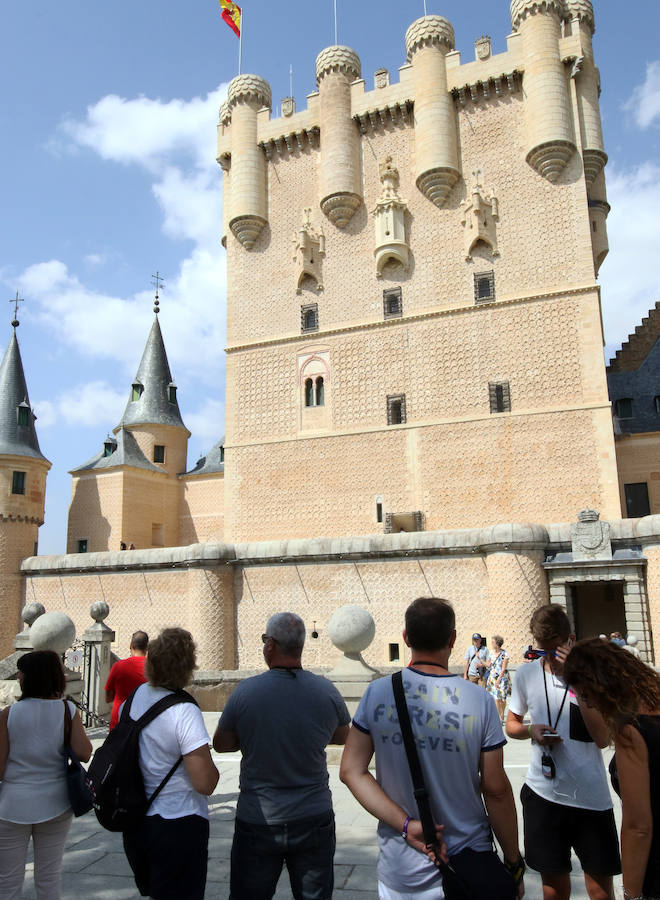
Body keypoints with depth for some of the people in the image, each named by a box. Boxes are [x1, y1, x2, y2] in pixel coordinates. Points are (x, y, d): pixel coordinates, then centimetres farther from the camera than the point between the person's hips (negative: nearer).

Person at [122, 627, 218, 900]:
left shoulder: (135, 697, -2)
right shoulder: (184, 712, -25)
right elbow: (205, 783, -26)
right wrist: (211, 764, -5)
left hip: (135, 822, 7)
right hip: (177, 824, -7)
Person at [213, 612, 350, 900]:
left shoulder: (246, 691, -14)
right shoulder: (326, 691, -9)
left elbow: (221, 744, 0)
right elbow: (342, 736, 10)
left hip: (257, 823, -1)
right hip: (314, 820, 1)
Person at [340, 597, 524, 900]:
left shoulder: (377, 692, -9)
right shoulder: (479, 701, -14)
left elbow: (351, 771, -9)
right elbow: (496, 790, -9)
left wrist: (405, 825, -13)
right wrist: (514, 863, 2)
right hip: (471, 864, -1)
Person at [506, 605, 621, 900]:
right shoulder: (527, 674, 0)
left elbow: (603, 738, -16)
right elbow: (512, 725, 13)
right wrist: (531, 730, -10)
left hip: (591, 796, -2)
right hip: (543, 792, 2)